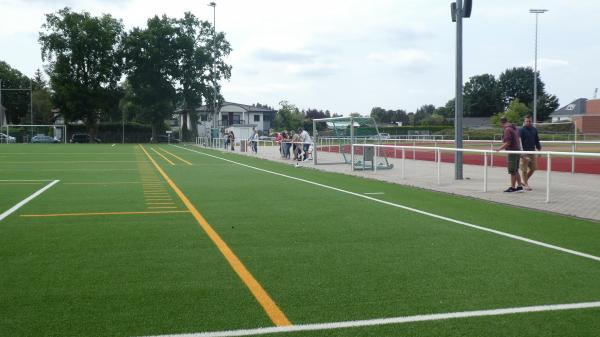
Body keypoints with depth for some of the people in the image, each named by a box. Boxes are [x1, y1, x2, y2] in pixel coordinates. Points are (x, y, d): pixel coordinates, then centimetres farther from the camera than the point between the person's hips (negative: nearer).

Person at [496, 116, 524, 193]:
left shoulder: (507, 129, -14)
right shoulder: (513, 128, 14)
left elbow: (507, 143, -20)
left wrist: (499, 148, -13)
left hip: (512, 152, -9)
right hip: (517, 150, 9)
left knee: (512, 171, -2)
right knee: (516, 171, 15)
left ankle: (512, 187, 3)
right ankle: (519, 186, 16)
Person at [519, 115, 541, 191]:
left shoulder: (534, 130, 10)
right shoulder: (521, 130, -7)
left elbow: (537, 141, 18)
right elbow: (519, 141, -13)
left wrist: (539, 150, 15)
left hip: (533, 152, 5)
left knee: (533, 168, 8)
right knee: (524, 169, -1)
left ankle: (525, 181, 27)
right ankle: (526, 184, 11)